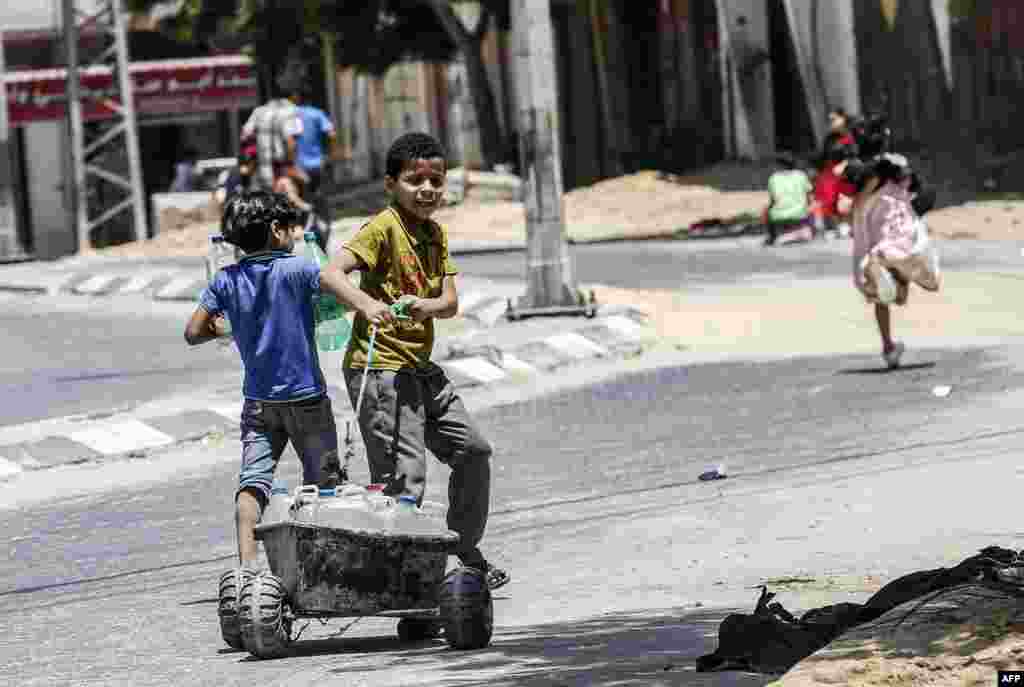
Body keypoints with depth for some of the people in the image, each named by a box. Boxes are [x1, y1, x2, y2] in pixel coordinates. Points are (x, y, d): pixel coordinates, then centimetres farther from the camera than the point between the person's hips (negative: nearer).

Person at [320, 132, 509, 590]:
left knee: (472, 451, 16)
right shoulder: (385, 227, -12)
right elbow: (333, 272, -25)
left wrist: (425, 306, -18)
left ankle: (464, 553, 29)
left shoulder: (435, 234, 12)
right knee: (405, 477, -14)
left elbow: (450, 302, 5)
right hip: (380, 367, -9)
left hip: (421, 366, 9)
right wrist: (369, 307, -40)